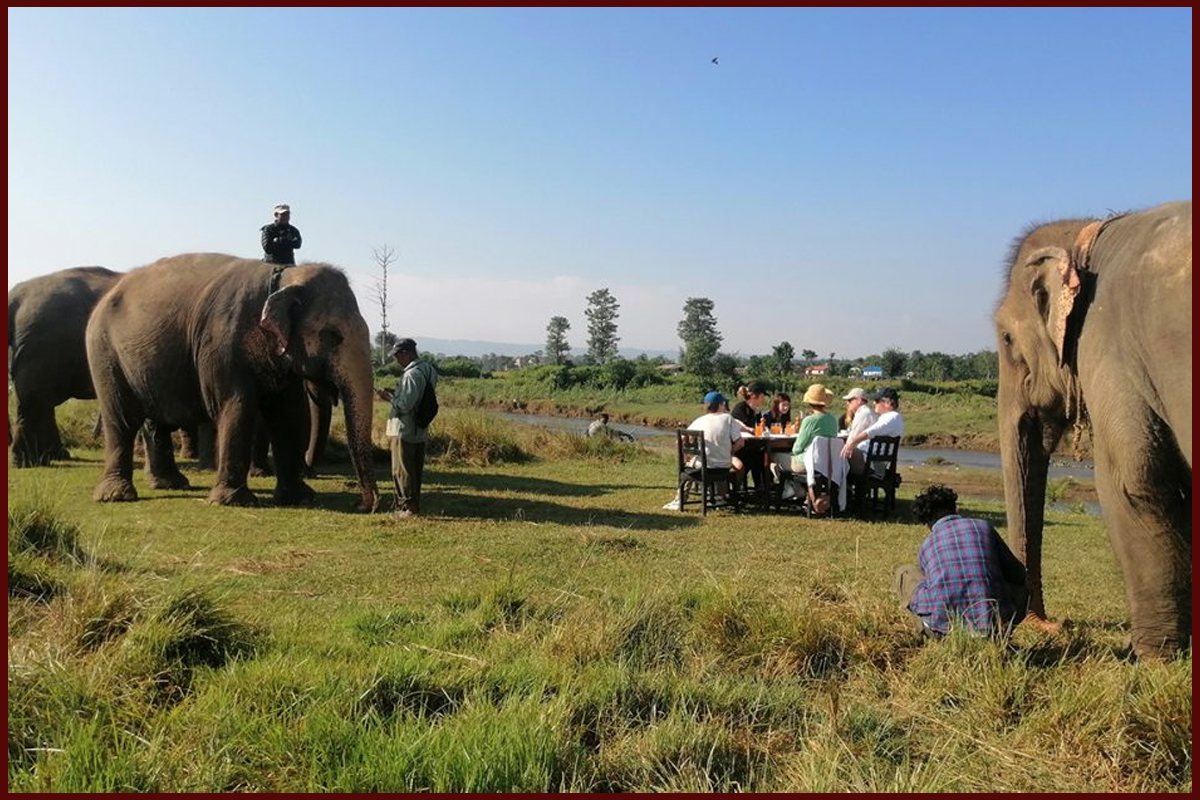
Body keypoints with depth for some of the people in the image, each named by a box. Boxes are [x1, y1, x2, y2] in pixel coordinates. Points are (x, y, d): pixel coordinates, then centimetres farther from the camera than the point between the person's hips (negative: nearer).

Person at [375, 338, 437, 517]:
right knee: (415, 470, 15)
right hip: (420, 431, 9)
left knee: (402, 470, 1)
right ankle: (414, 506, 23)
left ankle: (407, 506, 5)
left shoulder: (412, 374, -20)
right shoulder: (427, 370, 10)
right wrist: (394, 393, 10)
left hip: (405, 431, -9)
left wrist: (388, 397, -9)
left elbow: (405, 405, -24)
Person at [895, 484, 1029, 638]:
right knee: (1022, 590, 33)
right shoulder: (983, 527, 13)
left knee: (904, 573, 25)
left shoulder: (925, 547, 15)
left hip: (943, 629, 0)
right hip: (991, 628, 1)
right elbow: (1018, 575, 22)